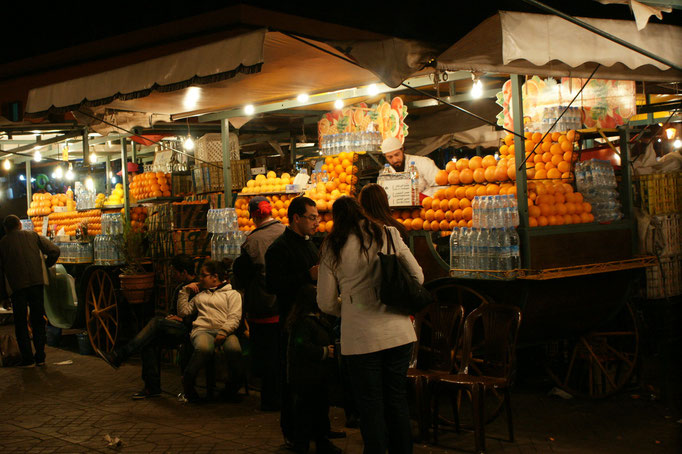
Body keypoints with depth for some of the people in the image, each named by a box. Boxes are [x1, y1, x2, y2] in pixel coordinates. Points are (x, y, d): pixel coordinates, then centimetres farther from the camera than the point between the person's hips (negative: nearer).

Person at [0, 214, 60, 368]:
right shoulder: (33, 236, 11)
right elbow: (54, 250, 1)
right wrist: (46, 265, 18)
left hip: (16, 286, -1)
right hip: (36, 281, 2)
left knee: (21, 322, 6)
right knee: (38, 320, 11)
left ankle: (28, 359, 1)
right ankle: (40, 357, 12)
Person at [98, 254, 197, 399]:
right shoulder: (180, 288, 20)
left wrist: (182, 320, -14)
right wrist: (170, 316, 6)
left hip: (191, 331, -8)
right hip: (177, 330, 8)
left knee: (157, 322, -26)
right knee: (151, 341, -20)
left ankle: (119, 355, -24)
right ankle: (152, 386, -17)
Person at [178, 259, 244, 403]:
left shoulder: (232, 294, 19)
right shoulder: (199, 295, 33)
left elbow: (234, 318, 3)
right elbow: (183, 312, 29)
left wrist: (223, 332, -15)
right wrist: (185, 291, 23)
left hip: (225, 330, -1)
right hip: (202, 330, 1)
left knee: (234, 349, -39)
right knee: (204, 349, -39)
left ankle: (234, 388, -18)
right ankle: (187, 386, -22)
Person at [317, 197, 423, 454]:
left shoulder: (332, 247, -1)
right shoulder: (388, 235, 3)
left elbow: (326, 302, 2)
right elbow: (417, 277, 8)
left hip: (360, 337, -2)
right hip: (398, 332, 2)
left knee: (371, 406, 8)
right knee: (397, 401, 15)